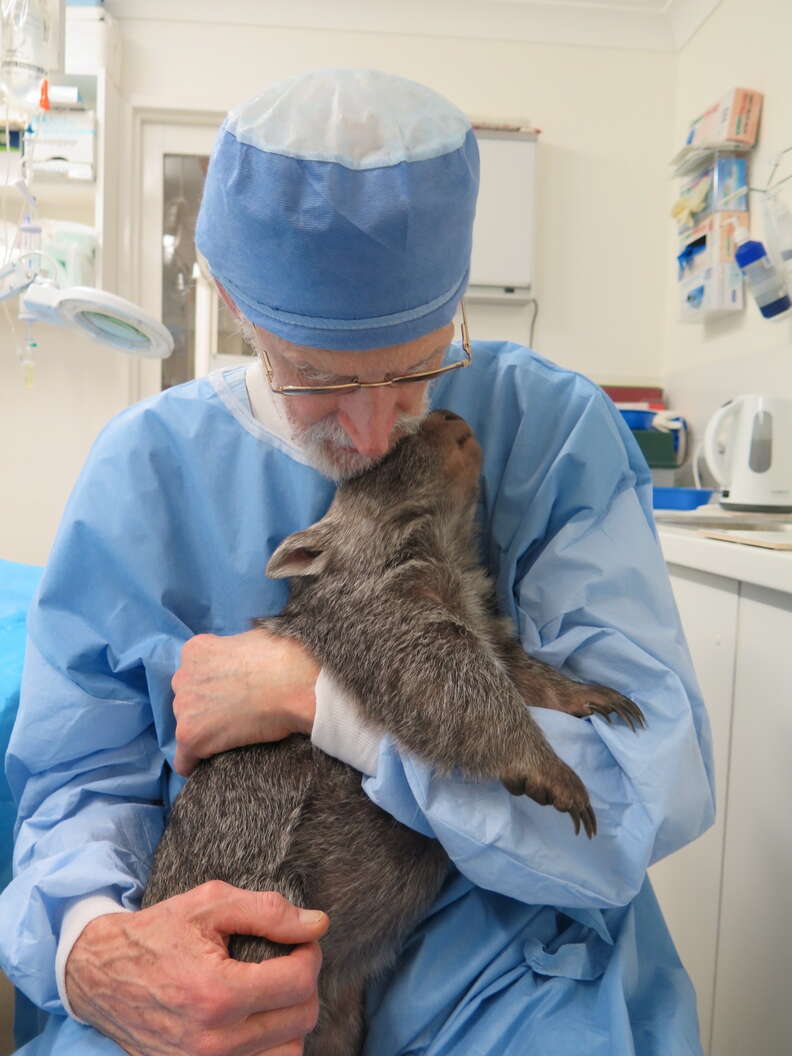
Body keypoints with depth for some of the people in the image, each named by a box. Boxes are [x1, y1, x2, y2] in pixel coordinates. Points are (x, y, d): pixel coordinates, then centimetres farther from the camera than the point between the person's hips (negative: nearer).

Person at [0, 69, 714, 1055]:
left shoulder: (555, 429, -12)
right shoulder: (145, 466, -6)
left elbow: (657, 789, -19)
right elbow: (81, 785, -1)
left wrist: (314, 690, -22)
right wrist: (90, 946, -23)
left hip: (497, 949, 1)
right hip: (231, 943, 1)